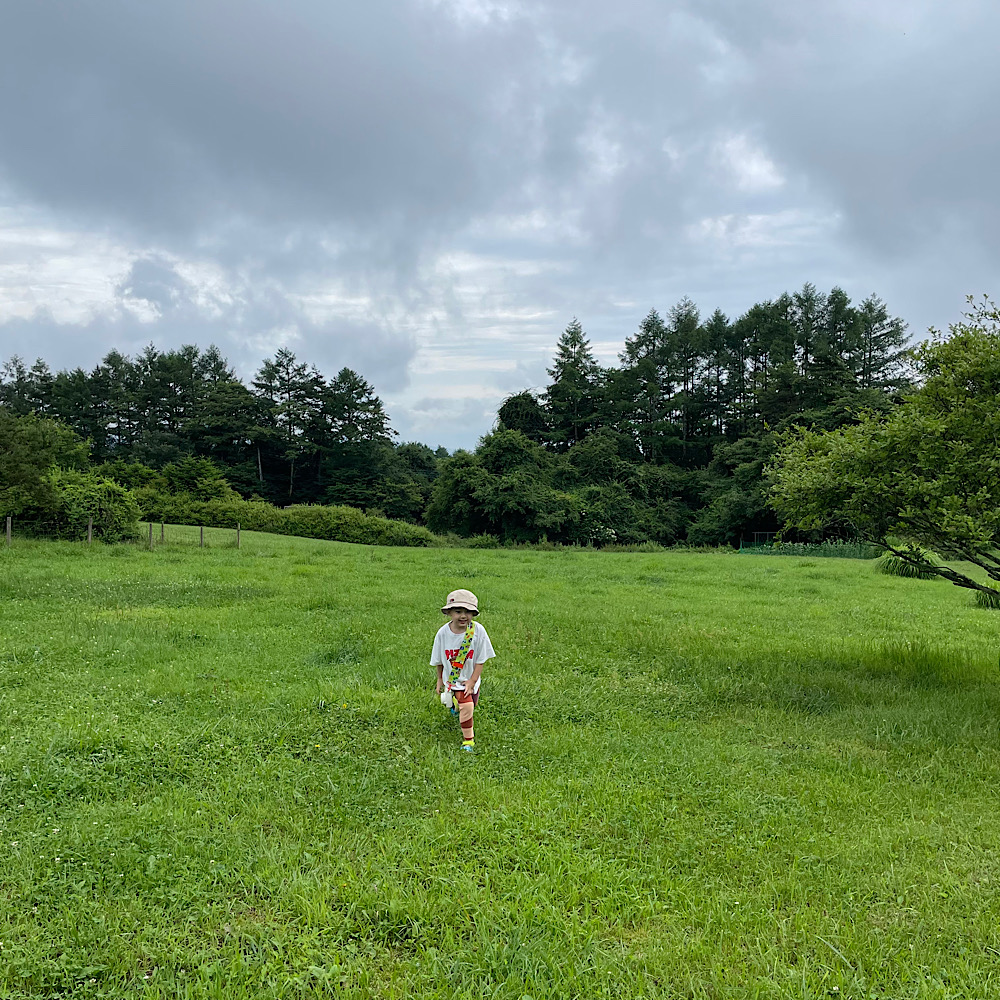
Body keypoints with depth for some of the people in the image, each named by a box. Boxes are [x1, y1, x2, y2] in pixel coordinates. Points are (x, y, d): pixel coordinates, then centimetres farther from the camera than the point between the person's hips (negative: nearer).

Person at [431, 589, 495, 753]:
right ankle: (468, 739, 6)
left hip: (471, 679, 1)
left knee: (469, 706, 19)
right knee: (466, 706, -14)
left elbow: (480, 661, -15)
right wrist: (440, 680, 8)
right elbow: (439, 660, 0)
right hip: (453, 679, -1)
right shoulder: (443, 633, -16)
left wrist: (471, 682, -16)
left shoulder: (478, 631, -22)